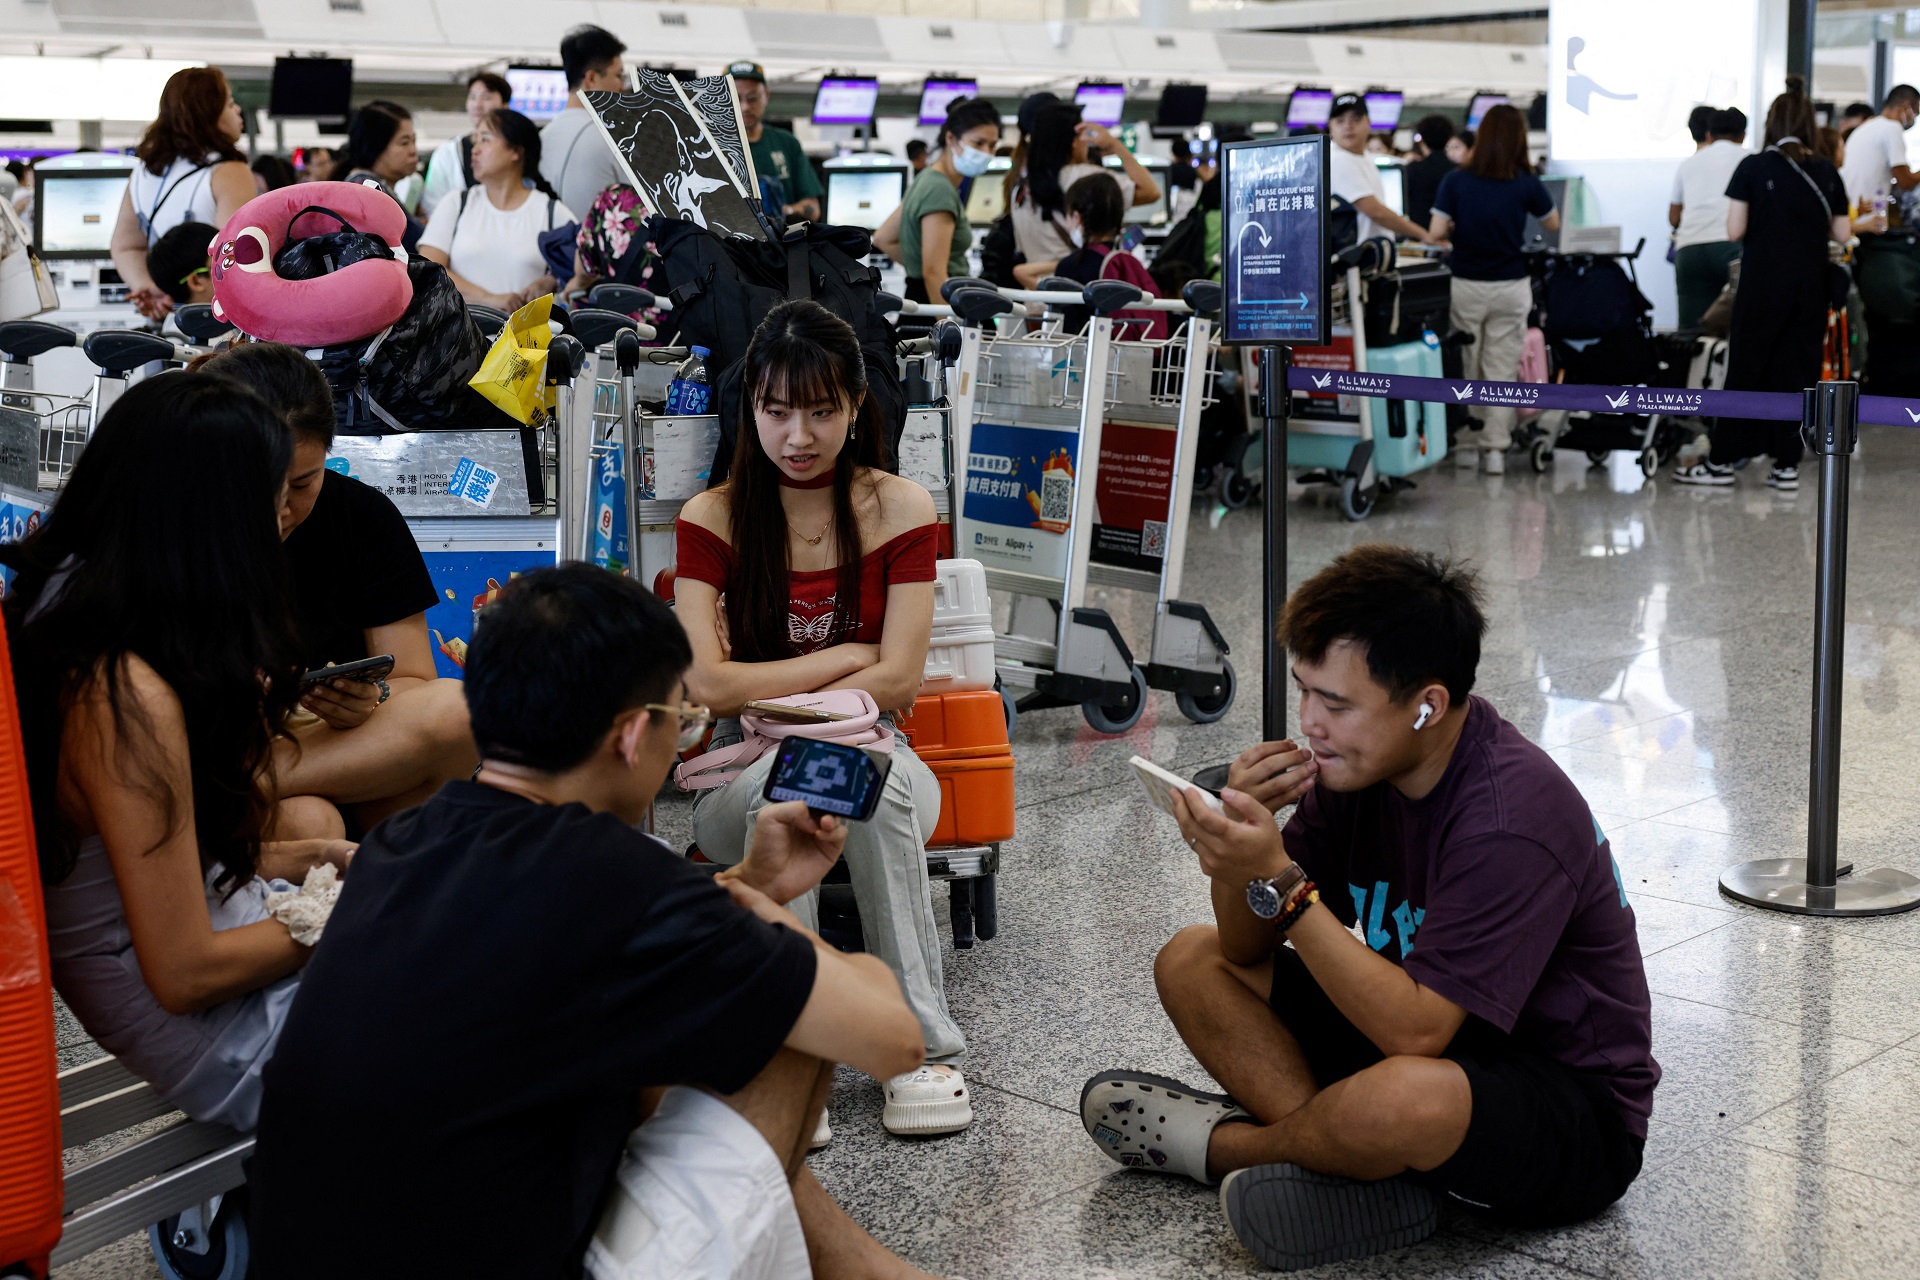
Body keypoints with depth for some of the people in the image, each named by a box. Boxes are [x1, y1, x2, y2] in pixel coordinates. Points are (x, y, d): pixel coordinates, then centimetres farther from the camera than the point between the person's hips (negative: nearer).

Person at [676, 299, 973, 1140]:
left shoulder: (900, 511, 1)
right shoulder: (712, 520, 1)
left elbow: (898, 681, -8)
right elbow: (708, 684, -11)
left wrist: (768, 706, -14)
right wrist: (845, 658, -9)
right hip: (742, 782, 0)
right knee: (783, 782, -37)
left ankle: (924, 1046, -30)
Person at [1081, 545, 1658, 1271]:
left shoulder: (1513, 820, -29)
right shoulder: (1359, 763, -5)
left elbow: (1415, 1030, -33)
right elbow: (1247, 948, 1)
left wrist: (1279, 880, -34)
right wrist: (1243, 849, -21)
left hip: (1576, 1113, -8)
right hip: (1436, 1036, 8)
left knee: (1400, 1097, -41)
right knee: (1190, 961, 4)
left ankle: (1223, 1144, -6)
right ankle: (1365, 1171, -13)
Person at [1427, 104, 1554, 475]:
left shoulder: (1455, 182, -8)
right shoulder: (1527, 185, -7)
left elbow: (1435, 234, -10)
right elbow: (1554, 224, 9)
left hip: (1465, 286, 0)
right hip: (1511, 287, 0)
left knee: (1463, 368, 12)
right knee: (1503, 370, 5)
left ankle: (1465, 444, 17)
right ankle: (1496, 448, 4)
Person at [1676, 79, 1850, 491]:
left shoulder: (1753, 168, -7)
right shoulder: (1826, 173, 3)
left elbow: (1734, 231, -10)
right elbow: (1842, 233, 4)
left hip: (1764, 282, -3)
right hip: (1812, 283, 3)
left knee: (1746, 368, 4)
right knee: (1797, 371, 8)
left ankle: (1722, 461, 7)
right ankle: (1787, 465, 8)